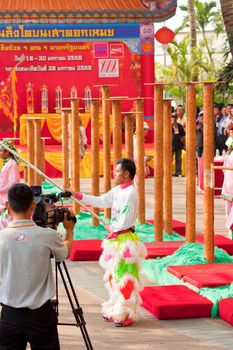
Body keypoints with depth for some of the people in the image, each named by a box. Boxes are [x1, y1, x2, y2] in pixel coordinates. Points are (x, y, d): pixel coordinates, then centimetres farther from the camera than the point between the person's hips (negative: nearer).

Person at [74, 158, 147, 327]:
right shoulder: (118, 190, 9)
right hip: (116, 239, 9)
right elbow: (101, 201, 17)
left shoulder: (130, 193, -17)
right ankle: (116, 311, 26)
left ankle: (126, 315, 6)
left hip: (126, 240, -9)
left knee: (124, 278, -3)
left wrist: (110, 227, -4)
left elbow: (125, 221, -21)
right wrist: (77, 196, 14)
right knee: (114, 276, 16)